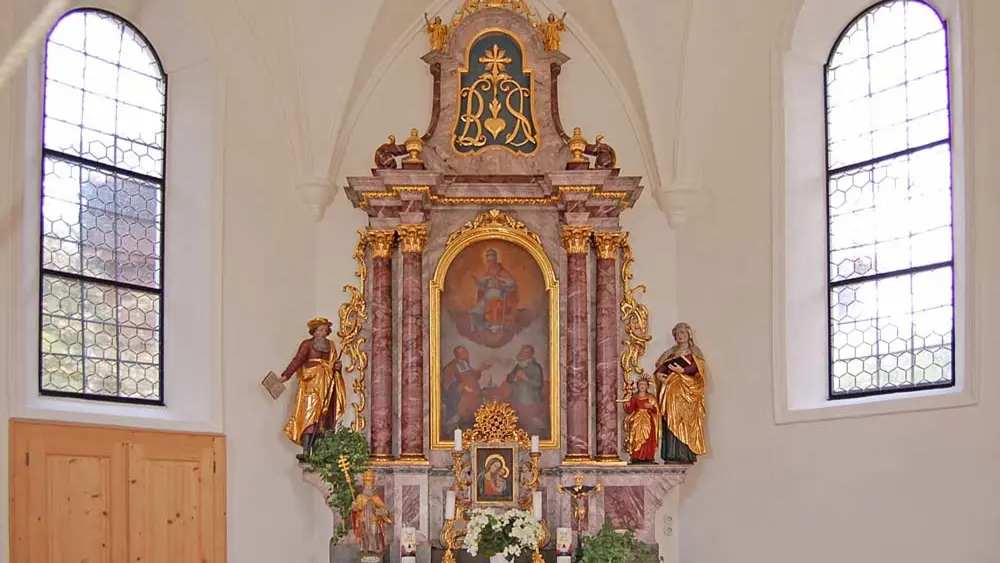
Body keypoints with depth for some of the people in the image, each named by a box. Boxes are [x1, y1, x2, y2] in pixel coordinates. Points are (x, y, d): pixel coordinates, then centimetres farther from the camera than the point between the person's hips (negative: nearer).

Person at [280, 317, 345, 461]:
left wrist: (337, 366, -2)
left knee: (321, 417, -1)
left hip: (326, 385, 5)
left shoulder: (330, 345, 16)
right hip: (311, 383, -5)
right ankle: (306, 451, -21)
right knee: (309, 416, -14)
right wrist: (286, 375, -24)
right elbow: (297, 360, -11)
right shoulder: (307, 344, 0)